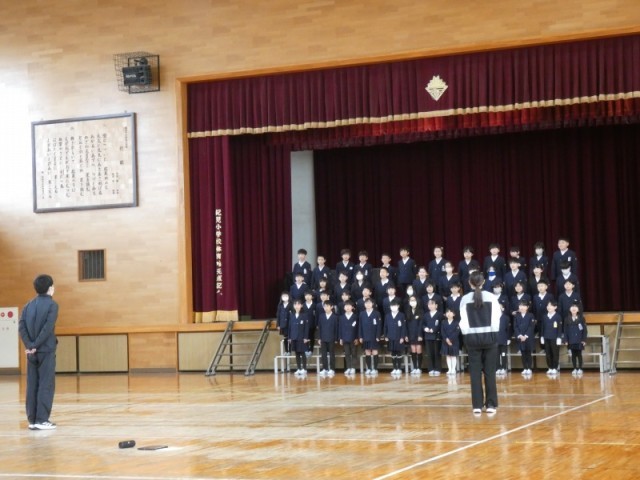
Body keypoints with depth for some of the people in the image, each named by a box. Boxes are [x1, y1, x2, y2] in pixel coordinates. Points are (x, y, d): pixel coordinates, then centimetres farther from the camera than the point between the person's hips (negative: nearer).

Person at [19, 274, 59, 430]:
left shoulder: (29, 305, 10)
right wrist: (36, 345, -14)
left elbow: (21, 326, -1)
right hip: (46, 350, -5)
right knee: (46, 384, -2)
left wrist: (29, 345, -5)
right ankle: (42, 419, -5)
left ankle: (32, 419, 10)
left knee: (32, 385, 8)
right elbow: (48, 328, -17)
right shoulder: (51, 305, -6)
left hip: (32, 351, 5)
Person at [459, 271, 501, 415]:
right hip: (489, 336, 0)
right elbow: (496, 318, -3)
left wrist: (466, 335, 7)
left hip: (472, 337, 0)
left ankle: (477, 405, 2)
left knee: (475, 372, 4)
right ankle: (491, 405, 3)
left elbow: (463, 321, -3)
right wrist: (493, 334, 8)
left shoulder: (465, 299, -1)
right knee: (490, 372, 4)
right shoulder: (491, 297, -2)